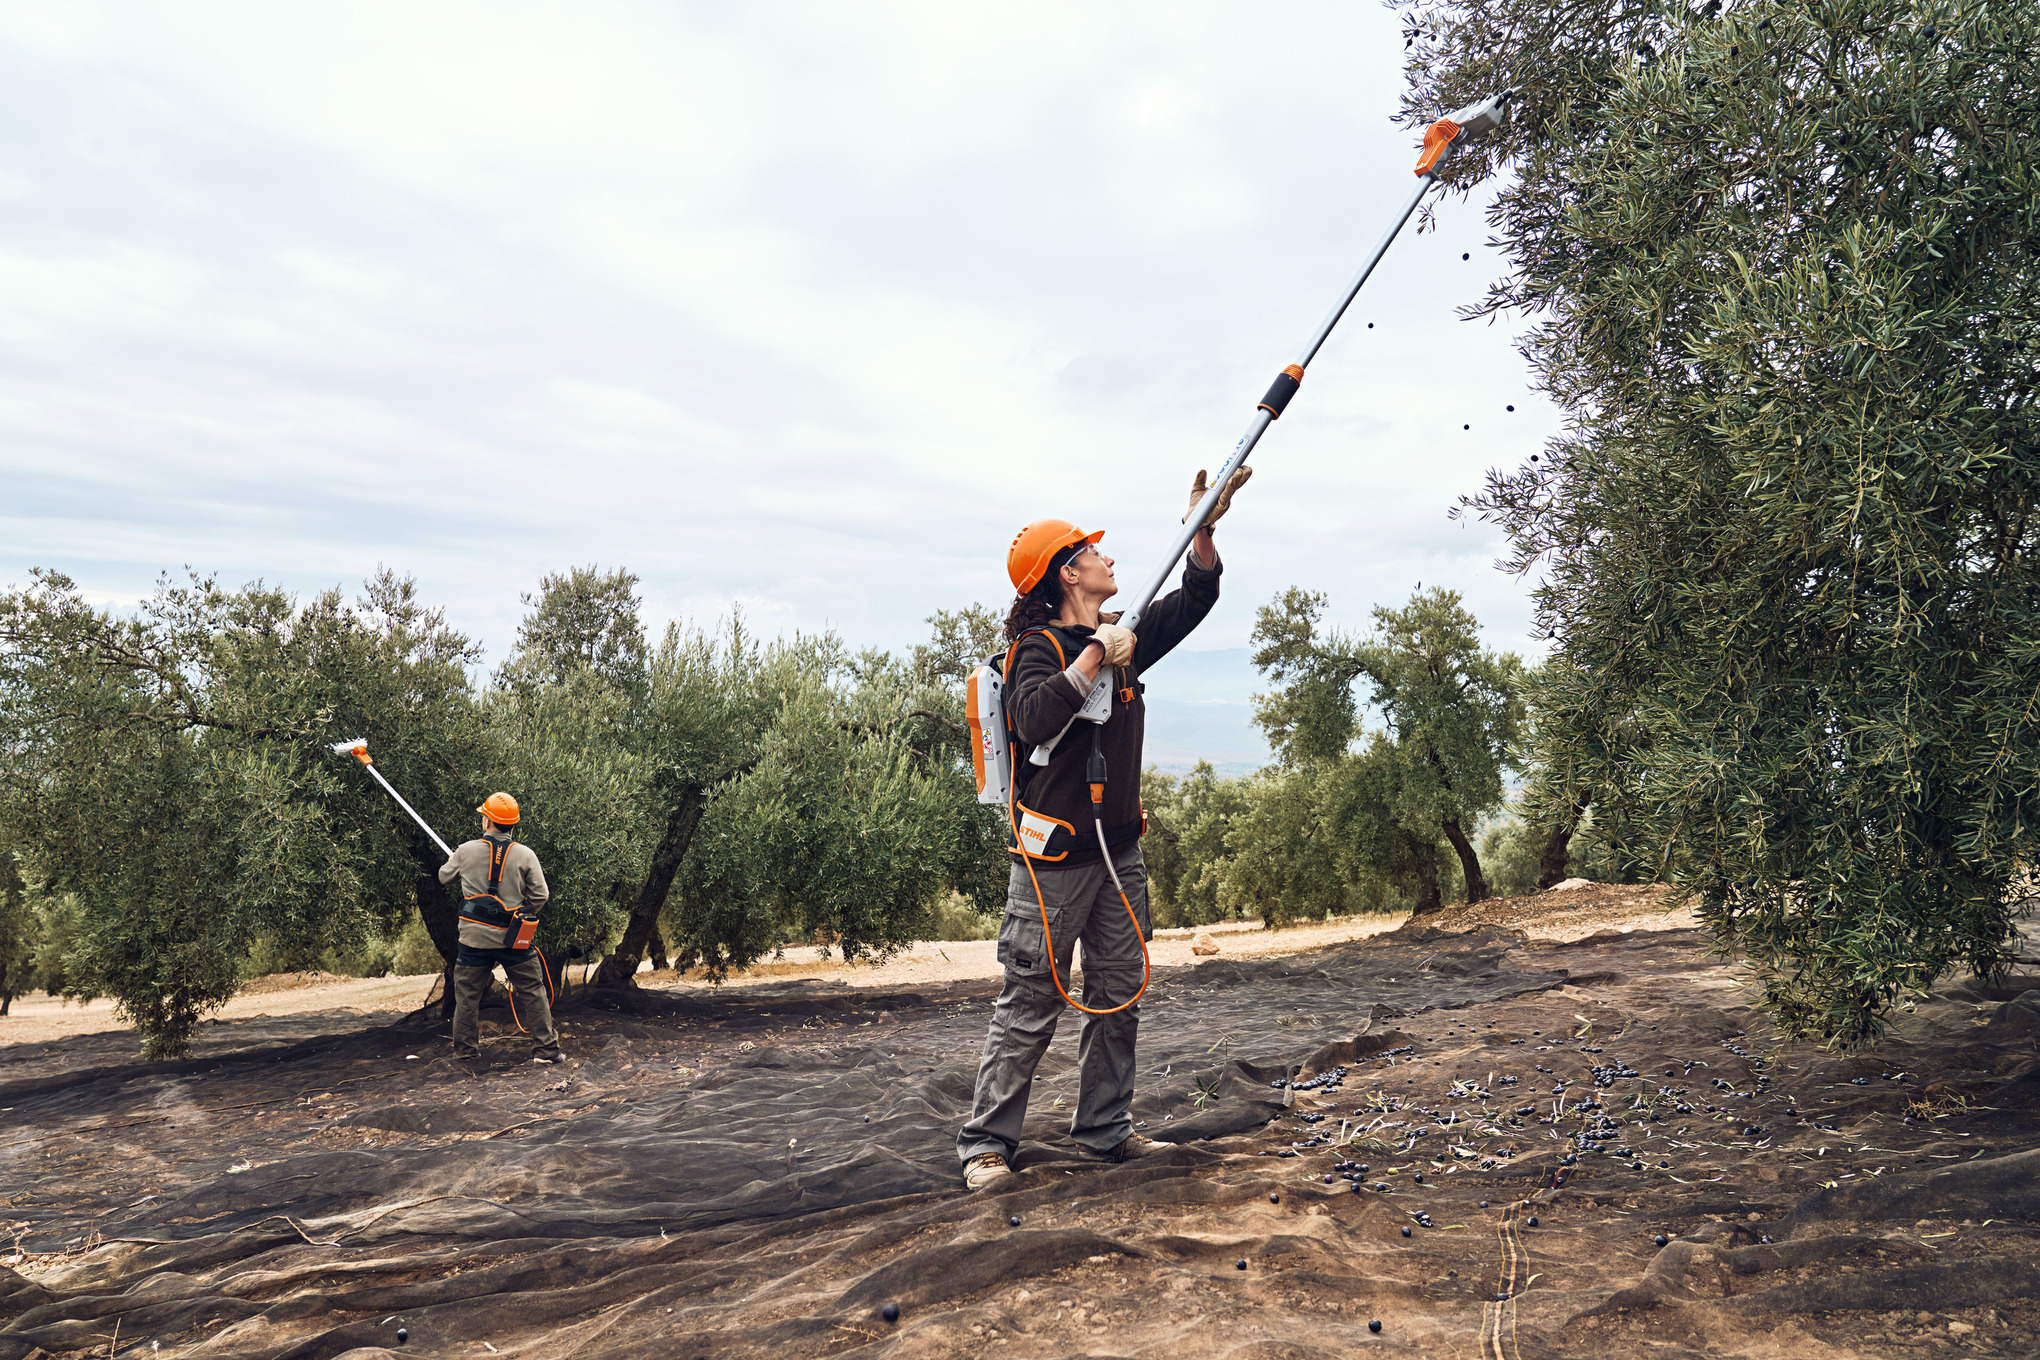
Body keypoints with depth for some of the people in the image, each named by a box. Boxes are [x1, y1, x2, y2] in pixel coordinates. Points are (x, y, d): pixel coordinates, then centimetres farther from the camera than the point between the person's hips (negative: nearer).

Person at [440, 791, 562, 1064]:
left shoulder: (466, 851, -4)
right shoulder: (525, 855, -6)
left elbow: (445, 876, 16)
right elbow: (540, 895, -4)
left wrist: (455, 862, 37)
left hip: (475, 937, 1)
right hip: (513, 938, -1)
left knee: (467, 994, 15)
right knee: (533, 992, 6)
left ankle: (466, 1051, 22)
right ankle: (545, 1049, 6)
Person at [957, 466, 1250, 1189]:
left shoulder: (1124, 639, 12)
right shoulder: (1036, 646, -11)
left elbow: (1195, 598, 21)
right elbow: (1034, 719, -30)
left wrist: (1203, 528, 8)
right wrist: (1095, 656, -26)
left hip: (1119, 852, 8)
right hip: (1054, 857, -7)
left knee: (1119, 996, 12)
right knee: (1030, 1005, -3)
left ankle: (1105, 1128, 23)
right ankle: (986, 1142, 7)